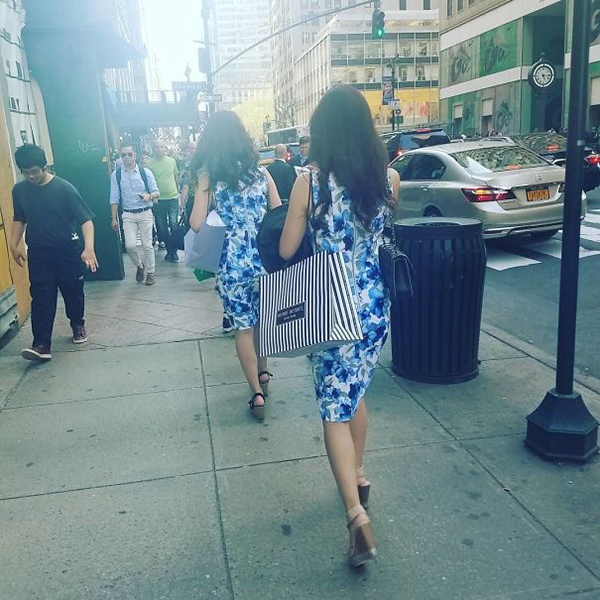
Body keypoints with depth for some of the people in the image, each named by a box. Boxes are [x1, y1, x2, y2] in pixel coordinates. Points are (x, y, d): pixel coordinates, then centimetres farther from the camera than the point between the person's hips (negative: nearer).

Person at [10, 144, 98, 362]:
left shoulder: (64, 188, -15)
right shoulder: (19, 190, 0)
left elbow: (85, 219, -18)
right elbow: (19, 219, 16)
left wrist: (88, 248, -31)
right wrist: (14, 245, 8)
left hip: (68, 252, -2)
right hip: (38, 254, 3)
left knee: (73, 292, 12)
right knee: (41, 299, -3)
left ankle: (78, 325, 37)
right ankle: (42, 345, -5)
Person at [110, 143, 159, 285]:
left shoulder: (146, 172, -2)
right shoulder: (116, 175, 1)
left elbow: (156, 192, 3)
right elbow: (114, 199, 4)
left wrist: (149, 196, -20)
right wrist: (114, 218, 1)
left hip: (145, 213, -1)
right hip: (128, 215, 1)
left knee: (147, 245, 2)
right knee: (130, 245, -10)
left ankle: (150, 272, 19)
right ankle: (139, 266, 19)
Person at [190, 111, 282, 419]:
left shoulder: (208, 177, -6)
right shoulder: (261, 172, 1)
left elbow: (196, 224, -12)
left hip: (232, 265, -3)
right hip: (264, 260, 3)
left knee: (244, 327, 8)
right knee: (263, 319, 23)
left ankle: (257, 393, 11)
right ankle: (263, 374, 38)